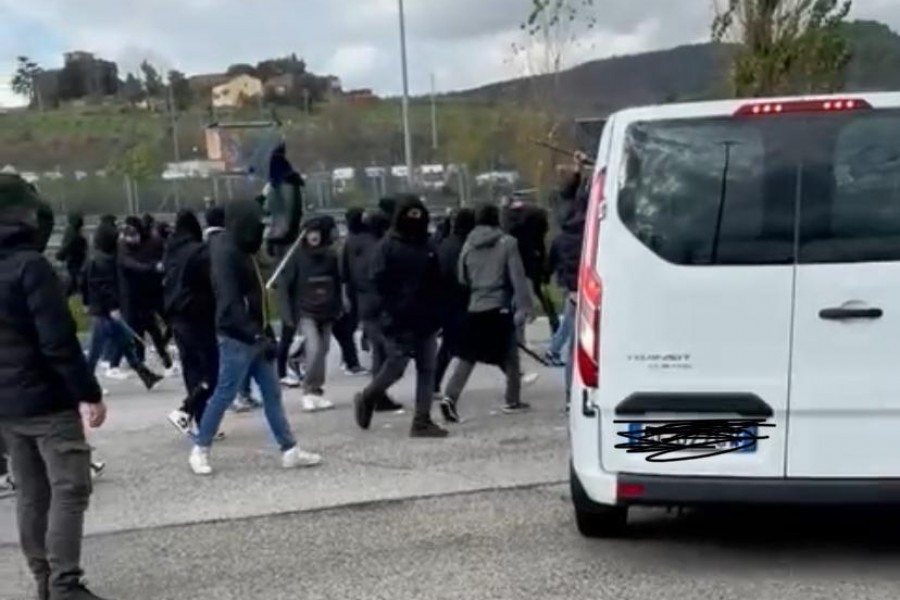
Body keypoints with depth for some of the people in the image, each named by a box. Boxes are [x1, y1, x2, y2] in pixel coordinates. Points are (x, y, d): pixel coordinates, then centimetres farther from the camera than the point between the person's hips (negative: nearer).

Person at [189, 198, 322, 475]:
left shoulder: (242, 252, 15)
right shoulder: (226, 253, -16)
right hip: (237, 338, -10)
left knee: (272, 393, 8)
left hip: (254, 336, 10)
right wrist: (256, 335, -26)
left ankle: (290, 450, 11)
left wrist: (265, 333, 13)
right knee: (224, 396, -1)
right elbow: (230, 303, -23)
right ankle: (200, 450, 12)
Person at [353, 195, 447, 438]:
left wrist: (436, 312, 10)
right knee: (395, 368, -3)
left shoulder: (426, 245, 12)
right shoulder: (387, 246, -7)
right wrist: (390, 314, -17)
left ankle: (422, 421, 8)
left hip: (425, 319, 6)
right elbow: (378, 282, -12)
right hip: (399, 322, -6)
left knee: (427, 369, 3)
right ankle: (366, 399, 23)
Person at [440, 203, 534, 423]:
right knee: (510, 357, 12)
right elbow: (517, 277, -10)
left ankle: (450, 397, -11)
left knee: (467, 358, 4)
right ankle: (513, 401, 19)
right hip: (500, 308, -3)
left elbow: (462, 280, 12)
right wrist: (523, 306, -10)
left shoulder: (468, 246, 7)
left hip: (475, 309, 3)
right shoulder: (507, 243, -6)